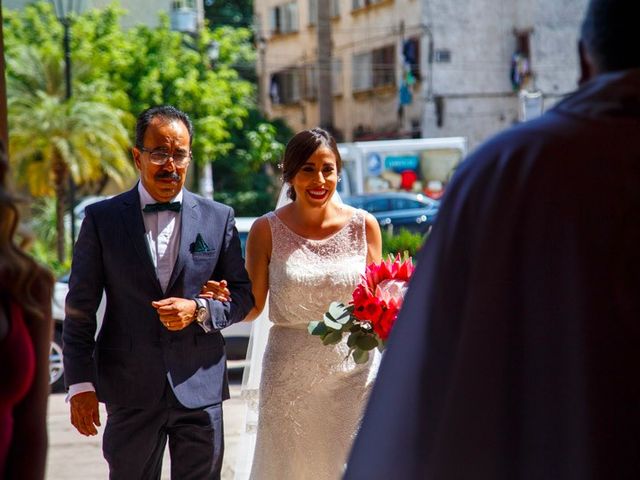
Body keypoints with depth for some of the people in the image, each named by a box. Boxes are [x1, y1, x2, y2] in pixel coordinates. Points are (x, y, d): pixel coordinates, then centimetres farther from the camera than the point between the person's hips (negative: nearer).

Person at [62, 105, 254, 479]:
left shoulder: (218, 218, 5)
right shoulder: (102, 219, 1)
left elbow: (243, 295, 8)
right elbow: (80, 308, 1)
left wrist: (199, 310, -12)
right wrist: (81, 384, -4)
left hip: (200, 388, 1)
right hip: (130, 390, -1)